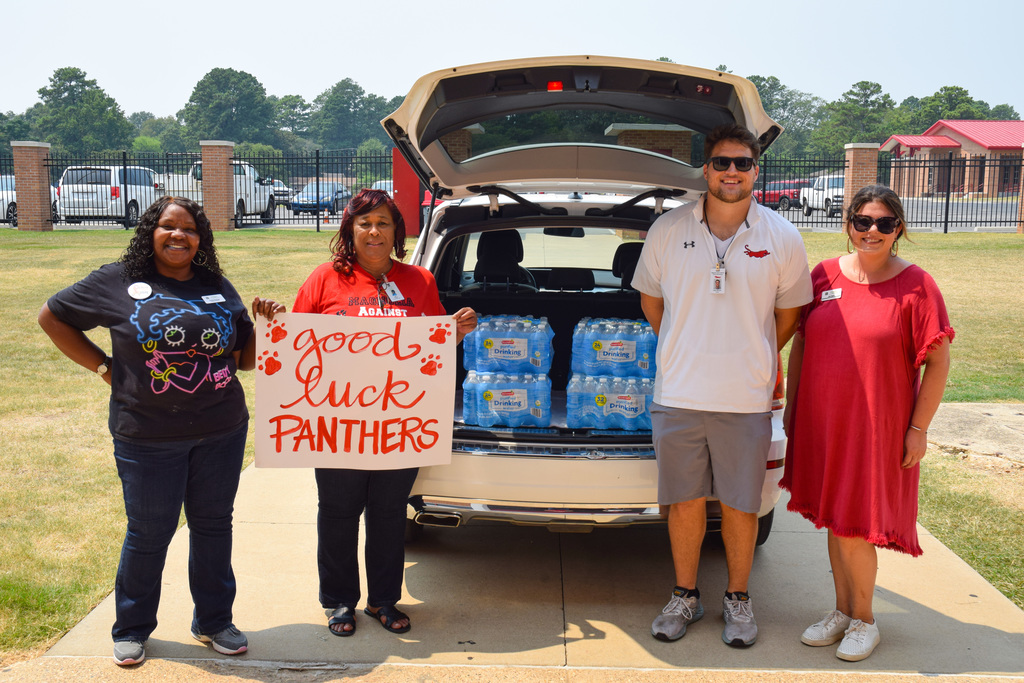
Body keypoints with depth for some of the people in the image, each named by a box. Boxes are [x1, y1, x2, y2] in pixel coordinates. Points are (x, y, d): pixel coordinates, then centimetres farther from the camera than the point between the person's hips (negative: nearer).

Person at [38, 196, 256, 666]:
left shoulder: (218, 288, 8)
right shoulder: (118, 282, -1)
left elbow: (246, 358, 14)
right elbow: (52, 316, 7)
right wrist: (104, 367, 0)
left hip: (221, 432, 3)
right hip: (147, 436, -3)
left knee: (213, 525, 12)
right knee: (149, 533, 8)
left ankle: (213, 622, 29)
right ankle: (131, 629, 29)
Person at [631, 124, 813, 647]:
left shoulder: (782, 239, 0)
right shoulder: (667, 230, 0)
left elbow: (789, 311, 13)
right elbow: (650, 300, 14)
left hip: (747, 400, 0)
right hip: (678, 395, 1)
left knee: (740, 505, 8)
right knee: (685, 502, 9)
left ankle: (738, 599, 27)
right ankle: (685, 597, 27)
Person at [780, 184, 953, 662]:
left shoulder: (915, 285, -8)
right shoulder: (823, 276, 3)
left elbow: (938, 362, -6)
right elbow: (799, 343, 11)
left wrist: (918, 429, -8)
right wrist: (791, 406, 9)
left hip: (877, 427, -4)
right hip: (820, 422, 4)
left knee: (852, 525, -2)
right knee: (833, 520, 13)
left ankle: (863, 618, 20)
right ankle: (842, 610, 30)